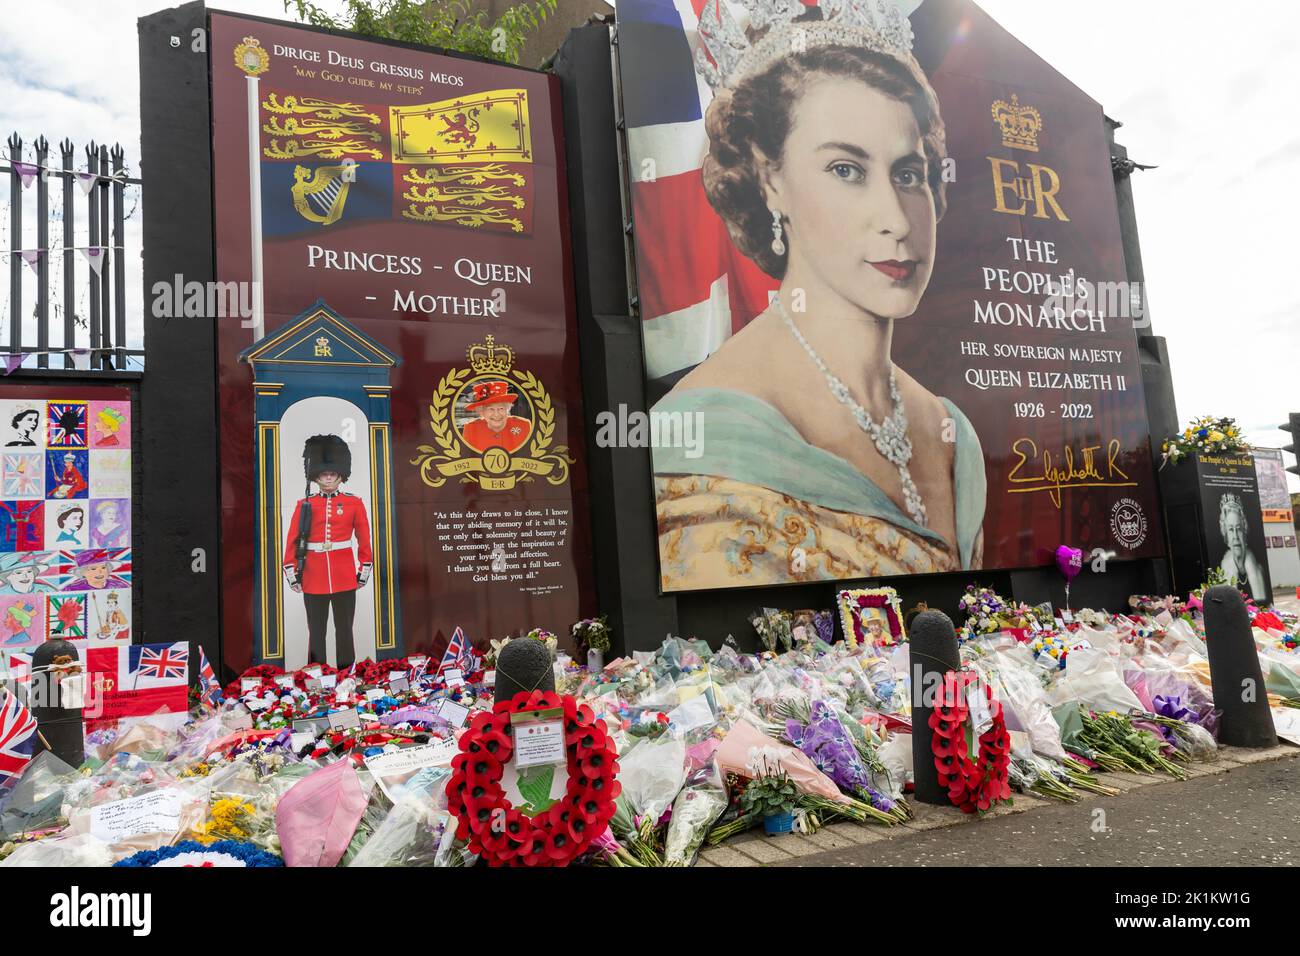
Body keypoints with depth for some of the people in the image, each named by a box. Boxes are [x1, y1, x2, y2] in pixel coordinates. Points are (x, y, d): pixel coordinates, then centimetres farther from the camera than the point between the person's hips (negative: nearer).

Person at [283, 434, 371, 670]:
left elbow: (364, 539, 6)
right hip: (313, 579, 0)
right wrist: (291, 573, 1)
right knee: (316, 632, 6)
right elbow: (292, 541, 5)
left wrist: (364, 571, 5)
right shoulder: (304, 505, 4)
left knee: (344, 630, 6)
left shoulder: (354, 503, 3)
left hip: (345, 577, 0)